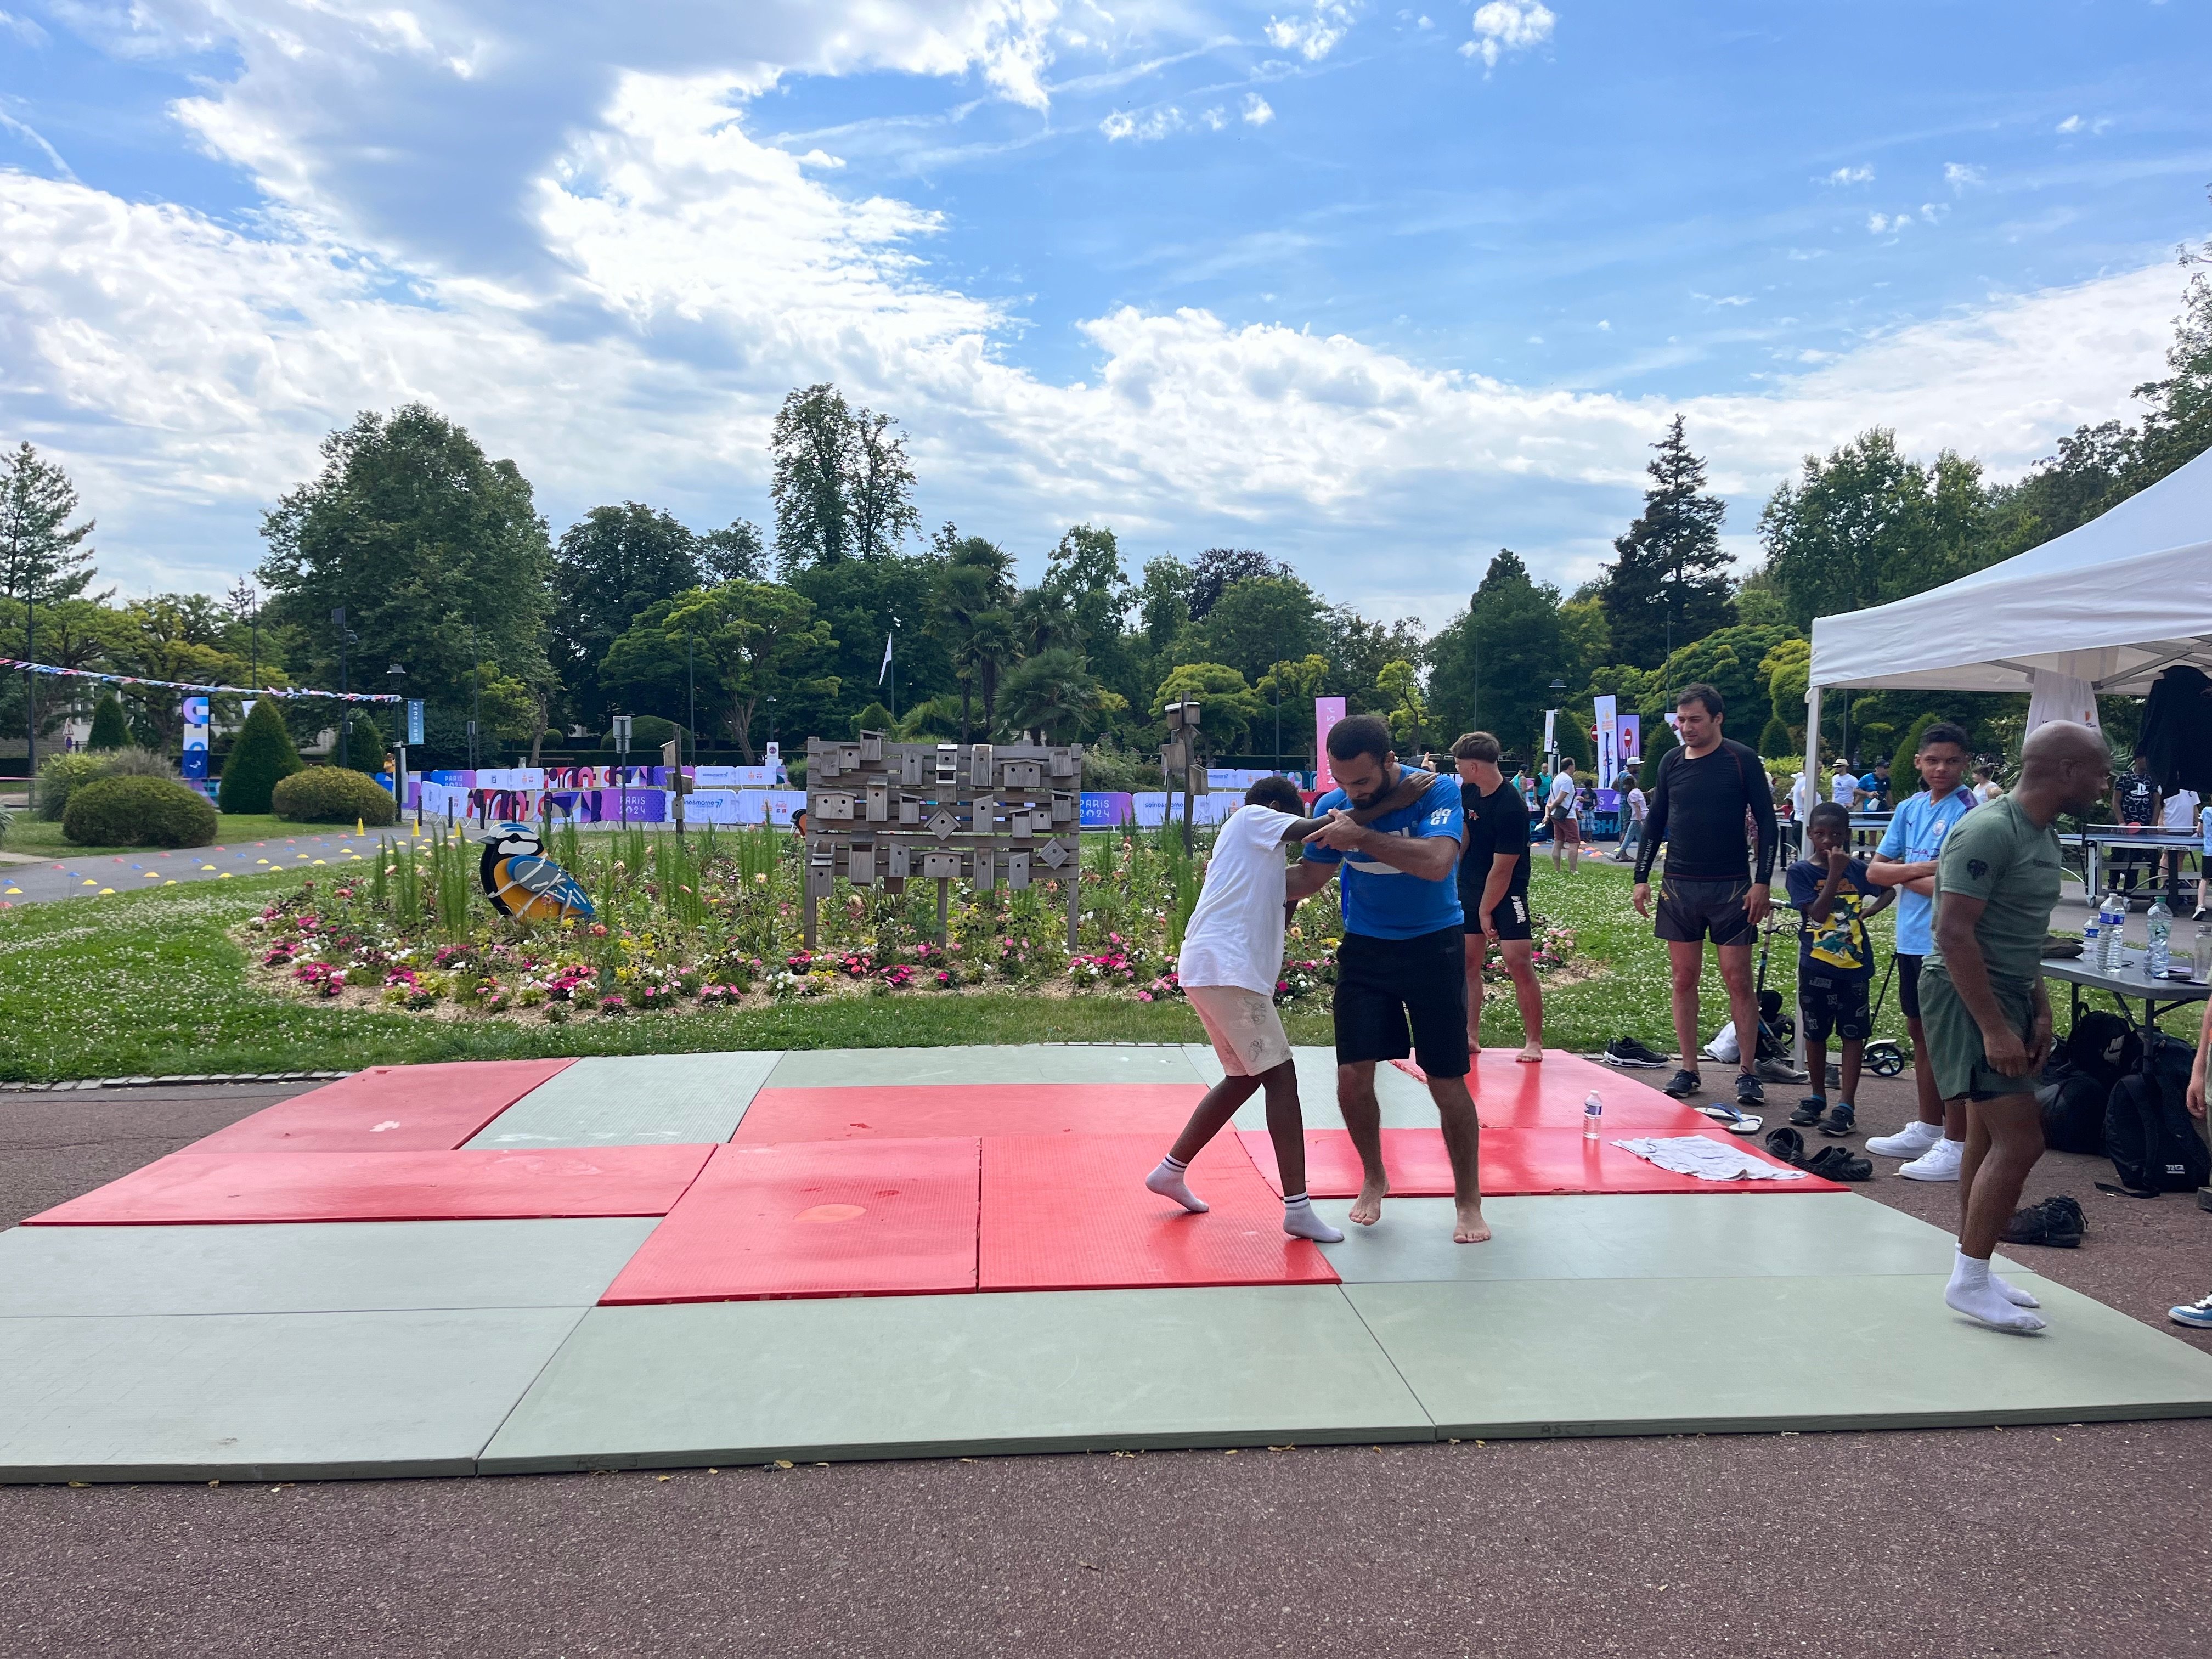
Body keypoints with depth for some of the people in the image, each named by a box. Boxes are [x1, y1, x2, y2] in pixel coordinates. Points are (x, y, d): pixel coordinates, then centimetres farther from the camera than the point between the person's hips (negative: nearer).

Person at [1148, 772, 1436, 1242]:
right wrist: (1392, 803, -16)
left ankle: (1171, 1171, 26)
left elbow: (1274, 920, 24)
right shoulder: (1253, 816, 4)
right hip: (1226, 968, -10)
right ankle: (1297, 1208, -9)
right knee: (1281, 1077, -8)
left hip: (1208, 971, 10)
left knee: (1245, 1077, 19)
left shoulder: (1255, 849, 29)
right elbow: (1312, 830, -14)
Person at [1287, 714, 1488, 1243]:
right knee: (1352, 1077, -1)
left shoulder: (1437, 792, -18)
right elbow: (1310, 879, 2)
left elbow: (1437, 863, -35)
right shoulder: (1333, 805, -7)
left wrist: (1361, 837, -38)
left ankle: (1468, 1202, 17)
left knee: (1447, 1082, -1)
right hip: (1365, 949, 3)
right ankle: (1374, 1179, 25)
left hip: (1434, 947, -3)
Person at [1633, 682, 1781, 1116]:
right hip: (1679, 886, 4)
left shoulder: (1742, 760, -4)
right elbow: (1655, 821, 13)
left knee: (1738, 979, -1)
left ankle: (1748, 1073, 8)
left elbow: (1766, 823, -3)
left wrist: (1762, 881, -10)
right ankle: (1689, 1071, 13)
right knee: (1684, 979, 5)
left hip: (1731, 888, -3)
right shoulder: (1671, 761, 7)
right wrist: (1642, 877, 7)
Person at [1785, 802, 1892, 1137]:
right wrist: (1835, 873, -22)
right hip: (1816, 966, -1)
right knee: (1815, 1032, 10)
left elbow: (1887, 891, 20)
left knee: (1853, 1033, 1)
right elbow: (1818, 913, -17)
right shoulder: (1800, 871, -6)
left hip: (1854, 965, 1)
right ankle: (1818, 1097, 24)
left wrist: (1871, 910, 2)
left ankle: (1846, 1105, 4)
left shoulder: (1858, 869, 1)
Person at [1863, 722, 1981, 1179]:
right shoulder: (1910, 808, 10)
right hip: (1911, 938, 8)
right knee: (1920, 1032, 16)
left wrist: (1902, 876, -5)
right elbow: (1875, 871, 6)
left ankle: (1956, 1146, 4)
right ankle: (1927, 1128, 30)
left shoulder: (1968, 811, -12)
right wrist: (1921, 869, -11)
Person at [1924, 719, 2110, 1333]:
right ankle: (1970, 1281, -2)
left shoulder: (2044, 836, 12)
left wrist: (2039, 1011, 15)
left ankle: (1972, 1269, 23)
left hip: (2008, 994, 10)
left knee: (1991, 1138, 13)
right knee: (2020, 1139, -12)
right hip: (1967, 993, -10)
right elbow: (1955, 935, -23)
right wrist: (1994, 1029, -23)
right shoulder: (1988, 831, -19)